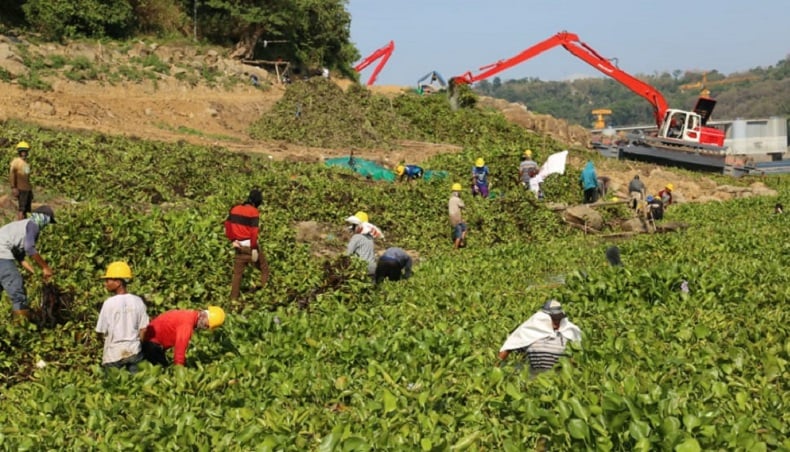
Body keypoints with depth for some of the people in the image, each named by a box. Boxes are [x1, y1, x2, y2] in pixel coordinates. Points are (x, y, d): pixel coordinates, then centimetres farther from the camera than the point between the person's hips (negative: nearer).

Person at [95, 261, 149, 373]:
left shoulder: (109, 303, -12)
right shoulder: (138, 301, -2)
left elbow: (102, 331, -6)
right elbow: (143, 329, 2)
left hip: (114, 353, -3)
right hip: (134, 351, 3)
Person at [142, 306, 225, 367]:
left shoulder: (190, 315, 4)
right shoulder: (187, 322, -26)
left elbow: (180, 343, 11)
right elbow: (180, 346, -25)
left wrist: (181, 363, 11)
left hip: (153, 341, 10)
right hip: (152, 342, -10)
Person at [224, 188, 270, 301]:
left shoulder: (235, 208, 9)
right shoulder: (253, 211, -10)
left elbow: (227, 224, 9)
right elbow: (254, 231, -17)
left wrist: (232, 240, 8)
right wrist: (254, 248, -16)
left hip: (239, 245, 6)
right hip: (249, 245, -6)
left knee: (237, 273, 12)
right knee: (264, 268, 11)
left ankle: (233, 298, 13)